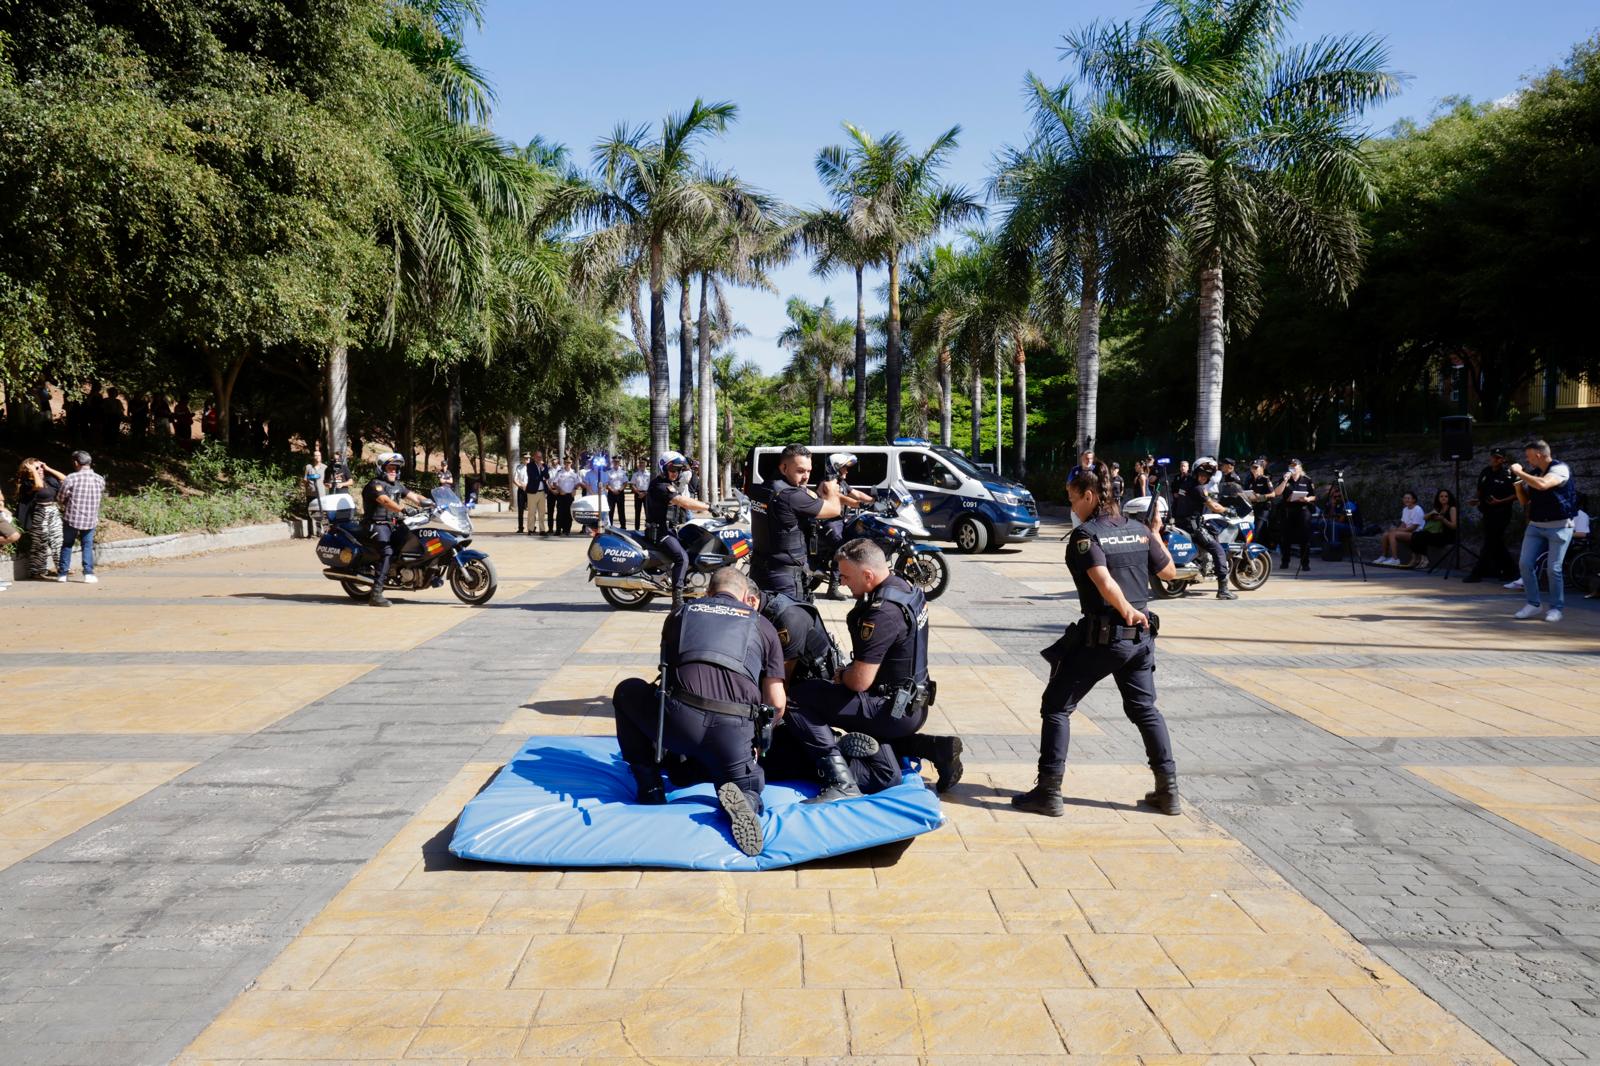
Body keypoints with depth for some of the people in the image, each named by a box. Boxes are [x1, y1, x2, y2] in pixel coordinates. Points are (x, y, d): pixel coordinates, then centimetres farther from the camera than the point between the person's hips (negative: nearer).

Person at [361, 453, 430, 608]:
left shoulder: (397, 486, 20)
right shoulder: (375, 484, -7)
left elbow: (414, 497, 10)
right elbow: (385, 501, -26)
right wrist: (403, 509, -42)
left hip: (393, 524, 9)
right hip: (377, 524, -9)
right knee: (387, 552, -28)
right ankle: (376, 594, -33)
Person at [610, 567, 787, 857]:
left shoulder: (681, 613, 24)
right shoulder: (762, 625, 21)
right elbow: (777, 703, 15)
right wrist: (758, 737, 35)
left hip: (680, 722, 0)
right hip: (735, 732, 0)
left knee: (627, 691, 29)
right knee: (749, 790, 26)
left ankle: (650, 788, 23)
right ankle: (744, 800, -13)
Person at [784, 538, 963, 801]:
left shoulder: (882, 613, -26)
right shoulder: (904, 587, 5)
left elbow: (860, 681, -25)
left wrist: (841, 675, -4)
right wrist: (849, 673, 12)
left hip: (893, 711, -10)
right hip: (914, 706, 10)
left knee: (798, 699, -13)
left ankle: (840, 781, -19)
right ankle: (933, 747, 15)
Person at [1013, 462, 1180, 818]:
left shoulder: (1085, 534, -12)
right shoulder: (1139, 530, 6)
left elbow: (1104, 581, -26)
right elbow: (1168, 572, 16)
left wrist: (1127, 611, -16)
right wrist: (1156, 534, 27)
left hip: (1100, 637, -6)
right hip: (1141, 636, 6)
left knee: (1056, 708, 4)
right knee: (1145, 710, 19)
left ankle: (1048, 793, 3)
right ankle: (1168, 791, 20)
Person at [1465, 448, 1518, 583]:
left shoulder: (1509, 475, -9)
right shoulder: (1485, 472, 11)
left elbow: (1516, 495, -11)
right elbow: (1479, 491, 20)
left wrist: (1500, 501, -20)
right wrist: (1474, 499, 1)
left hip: (1500, 514, -7)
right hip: (1487, 512, 7)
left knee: (1489, 544, -6)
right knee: (1496, 544, 14)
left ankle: (1477, 573, -5)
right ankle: (1509, 569, 27)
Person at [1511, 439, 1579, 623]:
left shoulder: (1559, 468, -12)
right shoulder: (1533, 473, 9)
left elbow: (1542, 485, -32)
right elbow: (1524, 500, 16)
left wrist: (1520, 472, -20)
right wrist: (1518, 482, 0)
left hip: (1559, 526, -6)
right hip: (1535, 525, 6)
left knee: (1553, 568, -5)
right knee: (1525, 563, -3)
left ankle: (1555, 607, 9)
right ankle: (1533, 604, 8)